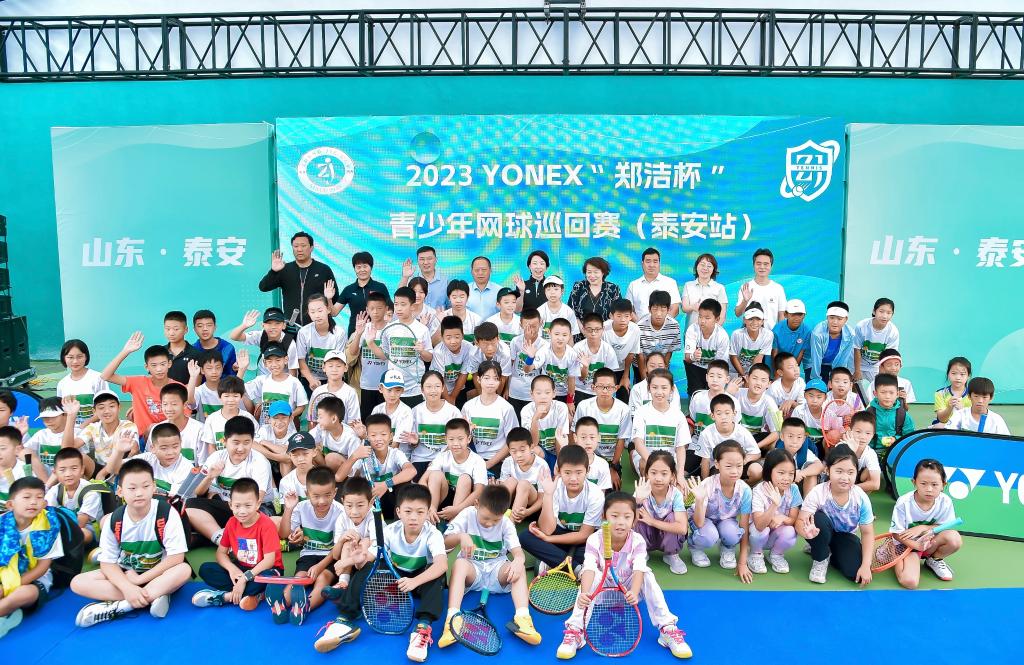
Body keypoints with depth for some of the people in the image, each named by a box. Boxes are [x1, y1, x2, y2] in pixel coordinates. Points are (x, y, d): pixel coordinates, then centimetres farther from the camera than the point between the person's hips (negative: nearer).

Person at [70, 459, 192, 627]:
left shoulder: (167, 513, -18)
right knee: (78, 582, -17)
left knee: (184, 570, -34)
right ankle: (154, 597, -28)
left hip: (158, 574, -3)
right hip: (125, 575, 3)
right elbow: (107, 562, -10)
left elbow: (176, 557, -21)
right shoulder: (114, 520, -10)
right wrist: (128, 587, -28)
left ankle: (117, 606, -32)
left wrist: (139, 579, -20)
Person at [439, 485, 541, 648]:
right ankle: (452, 617, -47)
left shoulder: (506, 523, -3)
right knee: (459, 564, -35)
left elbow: (518, 552, -14)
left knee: (519, 567, -29)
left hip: (497, 571, 1)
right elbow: (445, 543, -10)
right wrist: (461, 536, -31)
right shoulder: (468, 515, -6)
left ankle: (522, 617, -44)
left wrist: (518, 561, -39)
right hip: (472, 569, -1)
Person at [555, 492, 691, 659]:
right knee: (594, 576, -32)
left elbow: (639, 570, -32)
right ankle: (574, 631, -33)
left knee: (648, 575, -27)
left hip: (628, 591, 1)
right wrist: (584, 593, -54)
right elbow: (589, 569, -34)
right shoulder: (595, 540, -20)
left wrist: (634, 593, -53)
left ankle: (667, 629, -23)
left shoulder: (638, 541, -18)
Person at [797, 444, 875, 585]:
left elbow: (867, 533, -14)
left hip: (845, 536, 2)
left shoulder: (861, 498, -21)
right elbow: (801, 521, -31)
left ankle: (832, 553, 12)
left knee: (856, 573, -22)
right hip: (823, 535, -2)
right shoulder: (817, 493, -27)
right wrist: (806, 531, -57)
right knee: (819, 519, -35)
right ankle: (820, 558, -8)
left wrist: (866, 566, -22)